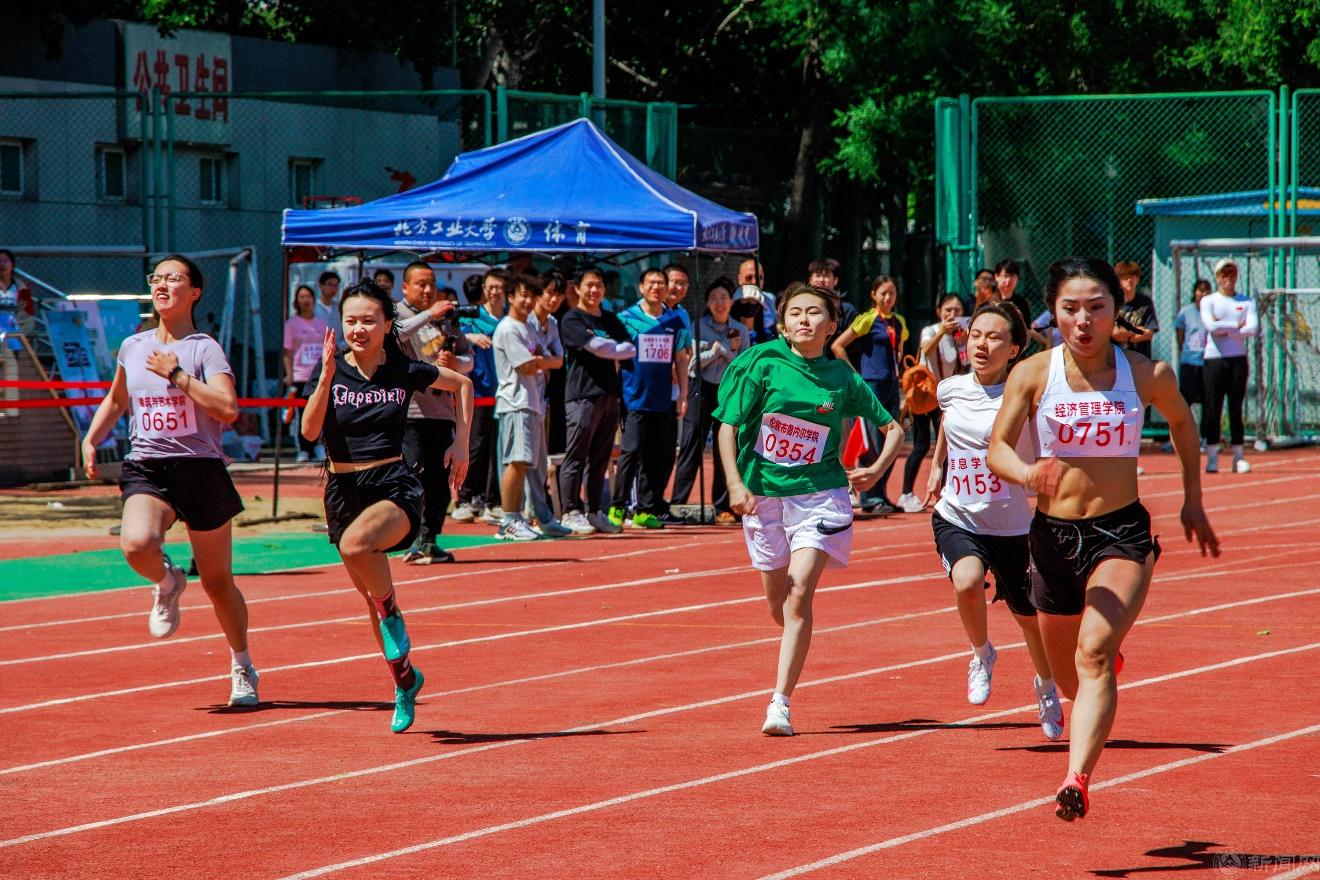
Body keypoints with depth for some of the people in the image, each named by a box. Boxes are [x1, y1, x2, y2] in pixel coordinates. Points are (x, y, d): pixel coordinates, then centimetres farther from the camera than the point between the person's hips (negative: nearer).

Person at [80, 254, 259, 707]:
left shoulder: (205, 348, -5)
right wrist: (91, 439, 14)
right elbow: (115, 401, 29)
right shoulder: (132, 348, 10)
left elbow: (228, 409, -20)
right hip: (145, 469, 3)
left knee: (218, 581, 6)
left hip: (201, 470, -3)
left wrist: (176, 375, -18)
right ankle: (167, 583, 5)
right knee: (136, 544, -30)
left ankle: (243, 669, 27)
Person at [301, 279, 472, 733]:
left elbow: (462, 384, 15)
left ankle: (392, 617, -11)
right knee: (372, 597, 12)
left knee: (354, 544, -36)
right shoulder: (331, 370, -2)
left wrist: (461, 443, 9)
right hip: (344, 490, 3)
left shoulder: (405, 371, -3)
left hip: (395, 486, -3)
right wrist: (327, 376, -25)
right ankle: (405, 680, 32)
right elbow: (309, 430, -16)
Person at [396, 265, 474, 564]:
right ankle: (412, 540, -14)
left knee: (440, 481, 7)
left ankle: (430, 541, 14)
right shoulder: (396, 313, 1)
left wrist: (455, 362, -1)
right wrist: (429, 314, -25)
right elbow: (395, 332, -22)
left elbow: (469, 359, 21)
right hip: (409, 411, -6)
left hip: (442, 410, 6)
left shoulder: (446, 319, 19)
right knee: (414, 476, -14)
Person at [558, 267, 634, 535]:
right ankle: (570, 512, -5)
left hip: (609, 394, 6)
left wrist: (609, 350, -6)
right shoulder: (572, 320, -2)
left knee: (600, 458, 8)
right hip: (582, 395, -6)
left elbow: (631, 349, 9)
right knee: (576, 456, -6)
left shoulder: (611, 320, 19)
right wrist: (617, 348, 1)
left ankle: (594, 512, 12)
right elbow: (596, 346, -15)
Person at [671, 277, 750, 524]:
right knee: (692, 447, -7)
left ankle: (722, 507, 8)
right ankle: (677, 504, -7)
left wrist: (729, 351, -9)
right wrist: (714, 352, -11)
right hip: (702, 390, -2)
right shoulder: (698, 326, 1)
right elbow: (692, 362, -5)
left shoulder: (740, 331, 8)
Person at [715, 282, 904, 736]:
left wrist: (877, 469, -4)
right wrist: (735, 483, -14)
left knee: (799, 593, -18)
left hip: (819, 494, -1)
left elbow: (892, 428, 12)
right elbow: (728, 426, -3)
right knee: (778, 605, 9)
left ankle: (780, 703, -18)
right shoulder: (760, 363, -4)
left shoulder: (842, 379, 0)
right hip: (762, 494, 1)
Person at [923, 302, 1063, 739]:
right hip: (957, 518, 2)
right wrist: (937, 465, 25)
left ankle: (1046, 688, 44)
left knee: (1029, 616, 13)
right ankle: (982, 654, 1)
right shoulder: (951, 389, 0)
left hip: (1015, 525, -2)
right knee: (967, 581, -29)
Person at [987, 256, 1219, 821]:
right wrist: (1026, 473, -35)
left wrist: (1192, 500, 20)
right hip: (1052, 535, 2)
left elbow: (1181, 423, 16)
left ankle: (1077, 781, -37)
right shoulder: (1032, 374, -6)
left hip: (1122, 534, -2)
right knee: (1068, 680, 18)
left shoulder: (1147, 376, -4)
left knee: (1093, 655, -26)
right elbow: (997, 449, -12)